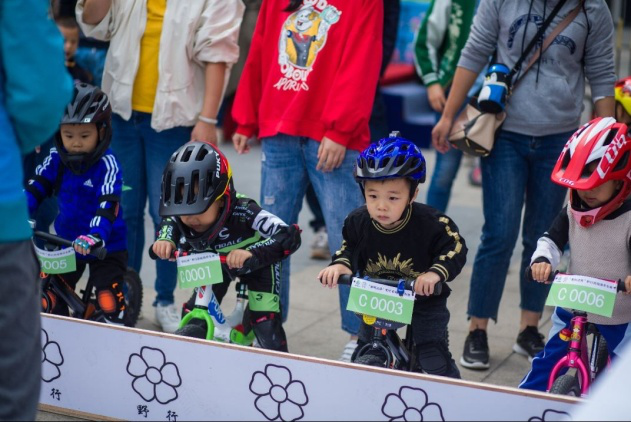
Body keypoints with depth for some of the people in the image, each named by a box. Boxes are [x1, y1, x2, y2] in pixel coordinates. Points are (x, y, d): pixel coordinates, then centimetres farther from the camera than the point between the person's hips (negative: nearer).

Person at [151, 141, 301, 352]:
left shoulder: (243, 212, -43)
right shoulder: (182, 219, -29)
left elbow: (289, 236, -52)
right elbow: (170, 222, -4)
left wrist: (250, 253, -68)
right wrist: (165, 239, -29)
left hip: (256, 265, -5)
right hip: (214, 262, 5)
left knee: (265, 324, -17)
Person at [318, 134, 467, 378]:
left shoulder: (430, 223, -26)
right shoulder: (357, 222, -15)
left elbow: (455, 249, -18)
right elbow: (348, 248, 4)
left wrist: (436, 273, -36)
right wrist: (339, 265, -17)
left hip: (424, 298, -3)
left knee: (434, 359, -6)